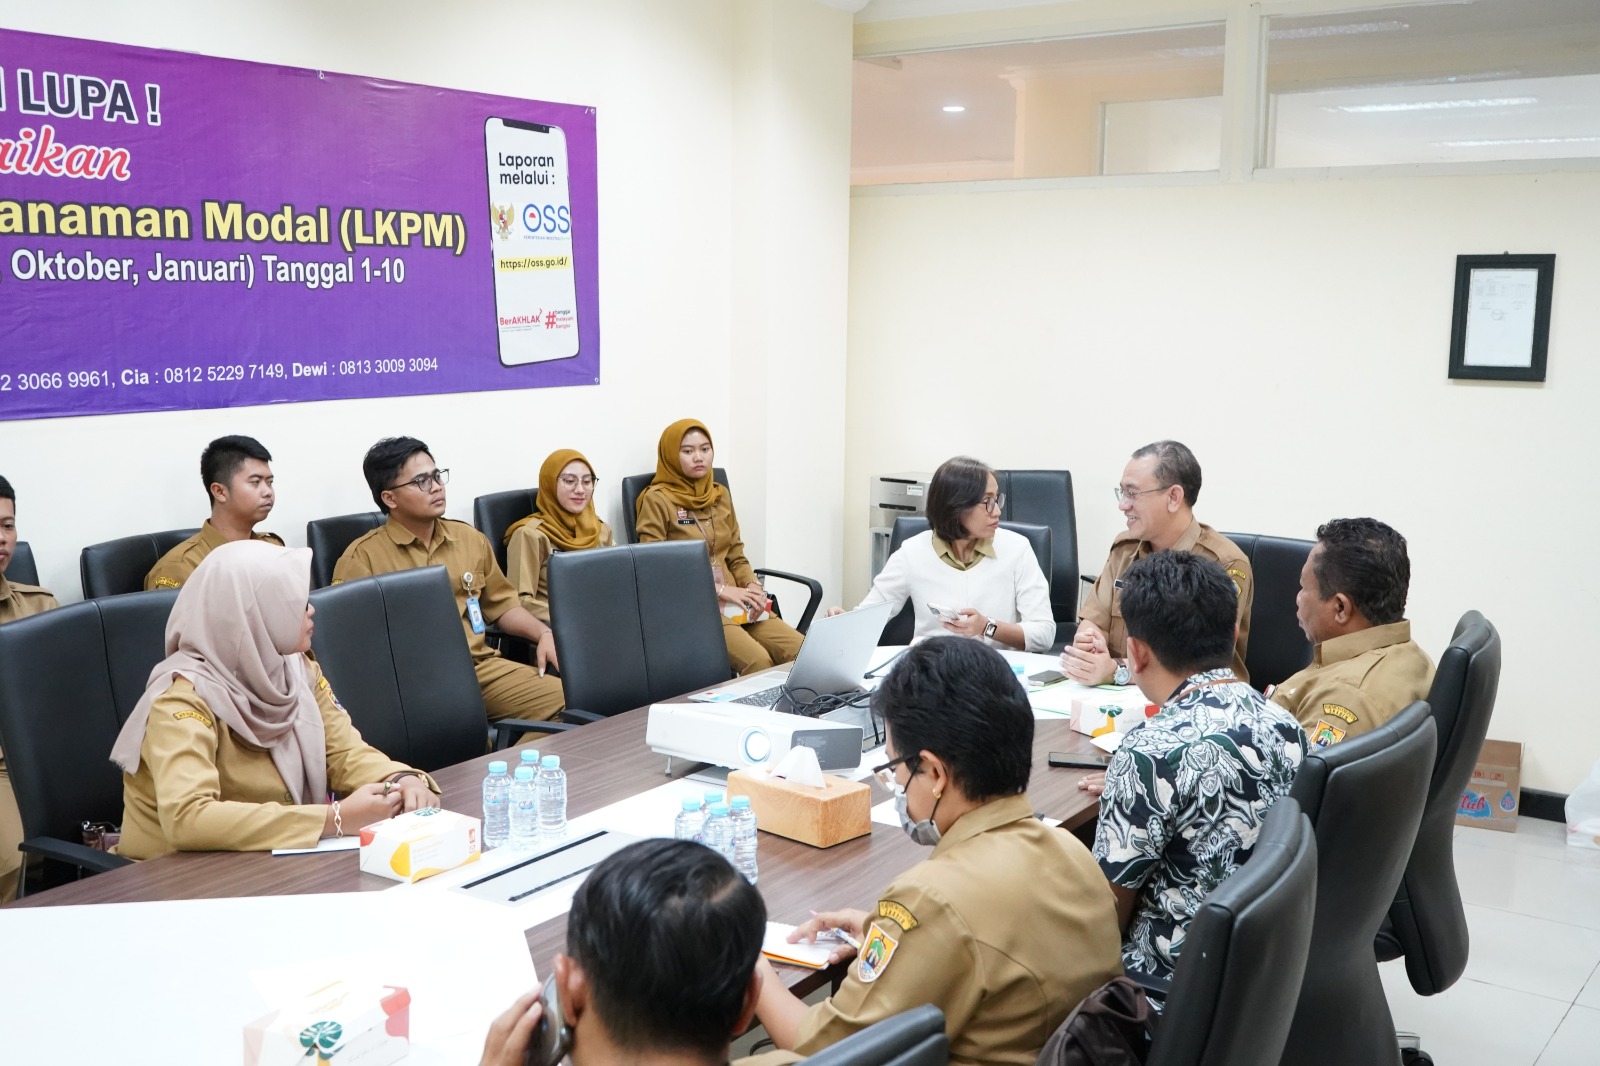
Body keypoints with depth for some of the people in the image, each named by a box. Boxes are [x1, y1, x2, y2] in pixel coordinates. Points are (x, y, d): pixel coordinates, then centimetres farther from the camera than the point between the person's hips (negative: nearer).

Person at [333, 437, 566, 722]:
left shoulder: (470, 538, 18)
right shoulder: (362, 557, 1)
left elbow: (501, 604, 27)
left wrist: (543, 633, 8)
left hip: (483, 666, 6)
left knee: (570, 699, -17)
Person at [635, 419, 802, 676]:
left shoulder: (720, 495, 15)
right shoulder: (657, 501, -4)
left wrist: (752, 586, -4)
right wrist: (720, 589, -14)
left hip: (733, 602, 6)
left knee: (802, 651, -16)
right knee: (758, 661, -29)